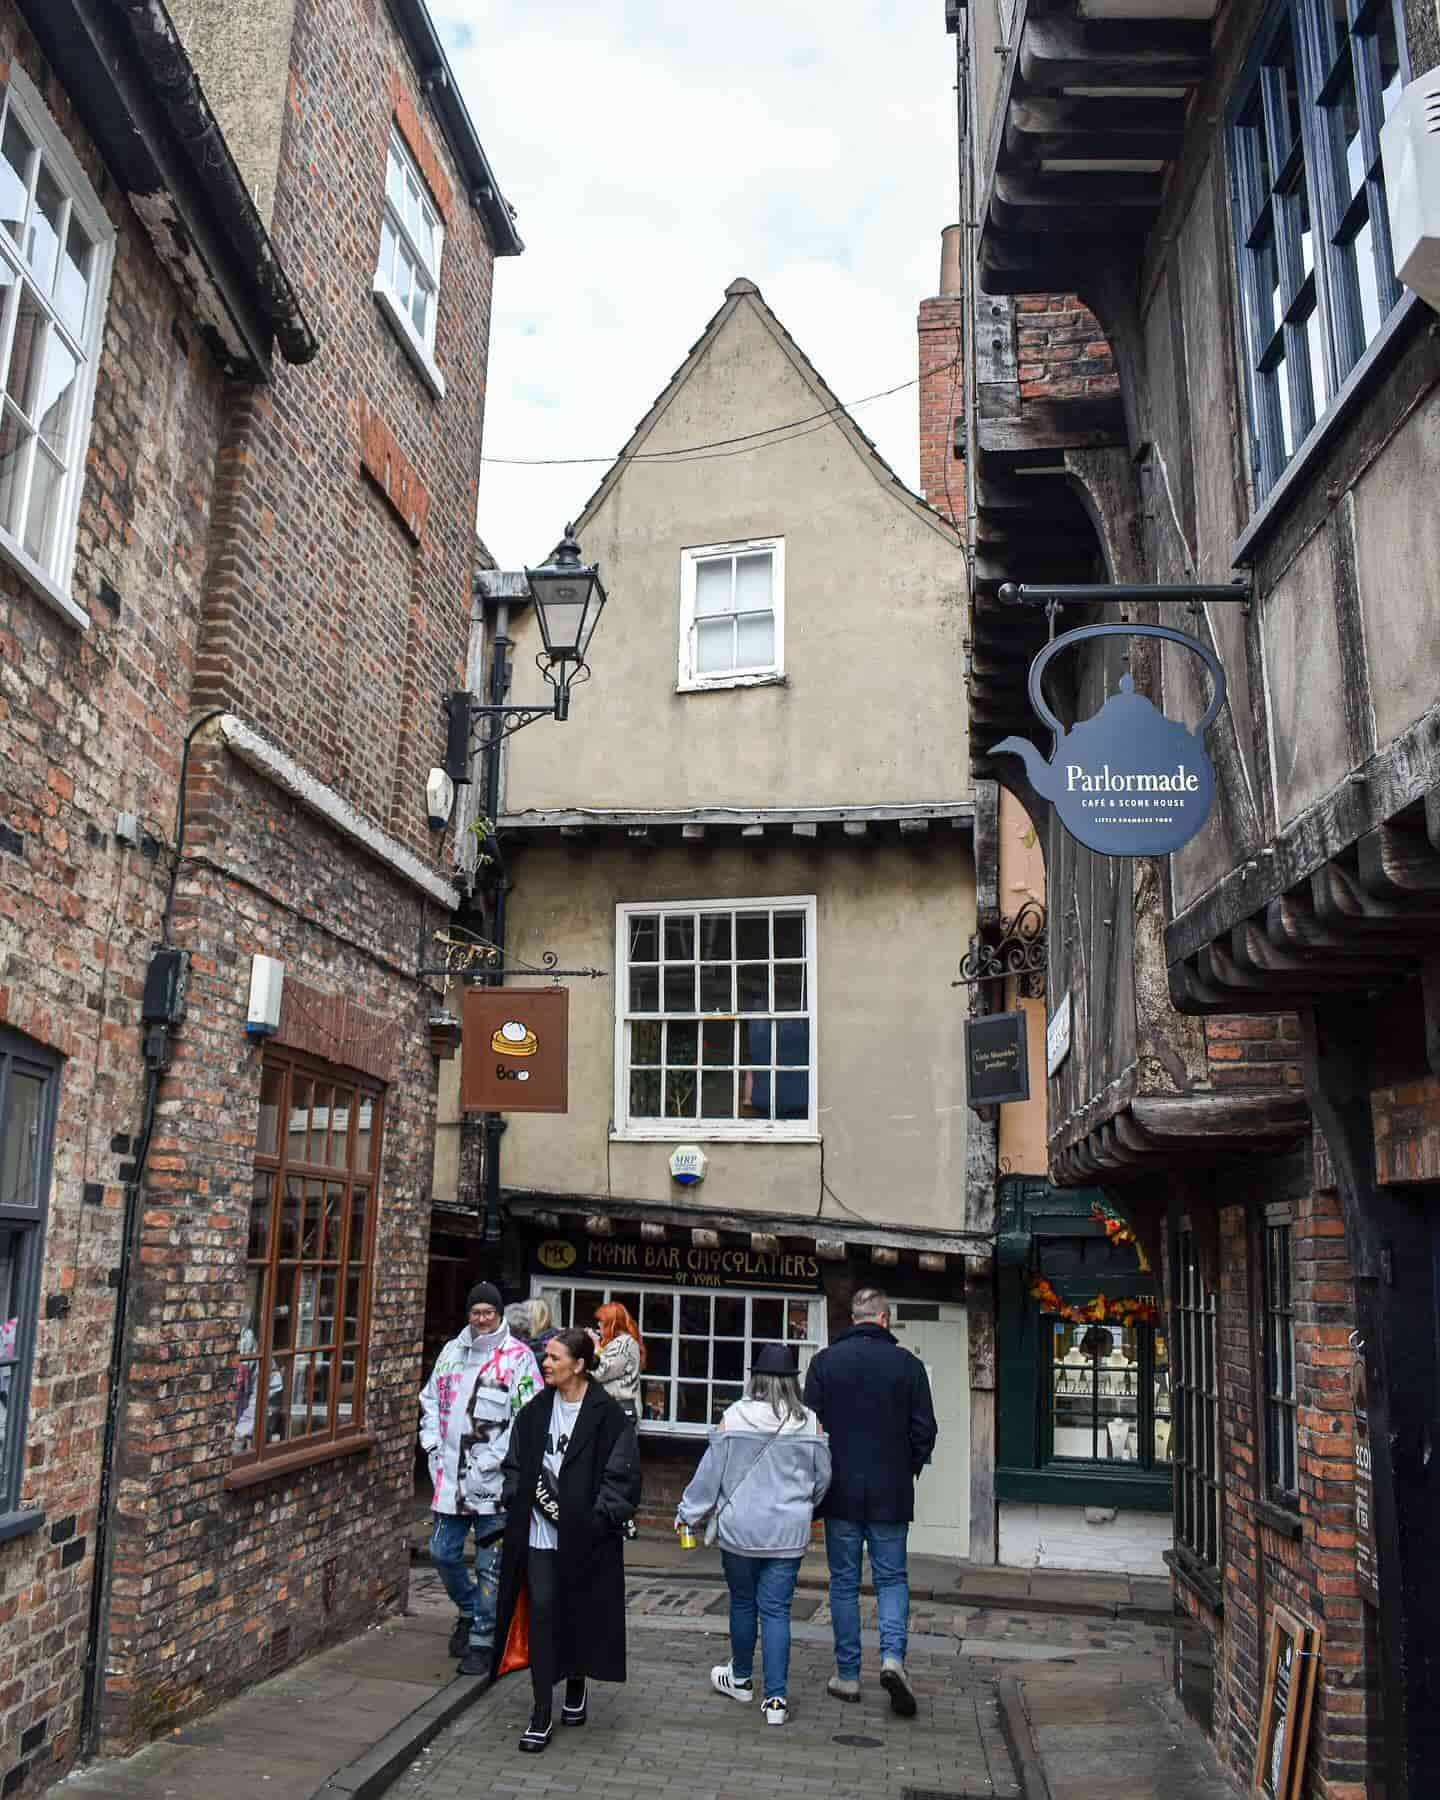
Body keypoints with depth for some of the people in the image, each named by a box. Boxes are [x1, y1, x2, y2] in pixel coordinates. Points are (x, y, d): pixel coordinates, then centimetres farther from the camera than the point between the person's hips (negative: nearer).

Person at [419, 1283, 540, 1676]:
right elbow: (429, 1400, 20)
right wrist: (433, 1445, 8)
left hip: (493, 1480, -5)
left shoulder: (517, 1356, -8)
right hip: (450, 1476, 6)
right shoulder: (451, 1352, 10)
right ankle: (469, 1611, 37)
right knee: (443, 1553, 13)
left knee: (489, 1564, 2)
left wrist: (495, 1460, -15)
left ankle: (483, 1640, 15)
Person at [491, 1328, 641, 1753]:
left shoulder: (607, 1415, -9)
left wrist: (597, 1518, -15)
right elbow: (514, 1464, 11)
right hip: (539, 1532, 3)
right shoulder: (535, 1411, 4)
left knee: (582, 1612, 10)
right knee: (542, 1613, 1)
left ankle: (577, 1683, 37)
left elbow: (622, 1474, -9)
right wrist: (521, 1500, -4)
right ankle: (542, 1713, 9)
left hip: (585, 1537, -3)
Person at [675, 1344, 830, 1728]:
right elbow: (823, 1478, 7)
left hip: (739, 1530, -1)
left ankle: (741, 1679, 34)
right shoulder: (810, 1423, -5)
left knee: (742, 1603, 17)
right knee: (776, 1611, 6)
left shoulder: (734, 1418, -10)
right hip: (788, 1533, 1)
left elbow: (710, 1472, -3)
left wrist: (689, 1512, 11)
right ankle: (776, 1699, 4)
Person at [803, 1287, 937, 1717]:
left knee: (844, 1582, 10)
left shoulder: (825, 1362, -3)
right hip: (891, 1493, 0)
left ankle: (847, 1674, 14)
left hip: (840, 1492, 1)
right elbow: (925, 1431, -1)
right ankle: (893, 1655, -9)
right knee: (892, 1578, 11)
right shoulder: (907, 1364, -4)